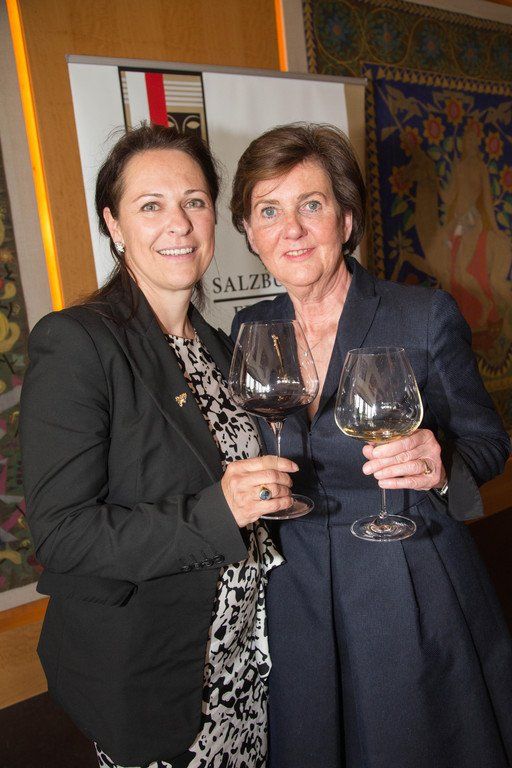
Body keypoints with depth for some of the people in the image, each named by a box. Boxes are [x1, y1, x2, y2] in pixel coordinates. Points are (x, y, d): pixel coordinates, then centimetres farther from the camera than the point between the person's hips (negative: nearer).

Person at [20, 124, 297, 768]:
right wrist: (213, 514, -29)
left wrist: (271, 488, -1)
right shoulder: (74, 342, -19)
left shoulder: (215, 346, 6)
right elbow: (60, 533, -22)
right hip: (145, 675, -7)